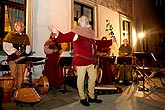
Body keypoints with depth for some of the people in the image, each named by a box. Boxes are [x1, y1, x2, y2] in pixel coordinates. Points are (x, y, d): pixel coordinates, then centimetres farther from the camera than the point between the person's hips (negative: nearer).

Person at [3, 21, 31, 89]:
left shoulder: (25, 36, 14)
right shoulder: (10, 35, 3)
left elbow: (28, 47, 13)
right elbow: (6, 45, -5)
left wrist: (26, 50, -9)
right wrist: (15, 51, -14)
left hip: (22, 57, 3)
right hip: (13, 57, -3)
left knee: (21, 73, 4)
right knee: (14, 73, 0)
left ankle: (19, 87, 16)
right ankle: (13, 87, 15)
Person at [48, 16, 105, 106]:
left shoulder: (90, 33, 17)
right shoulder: (75, 33, -4)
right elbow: (65, 38, -17)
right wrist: (57, 33, -39)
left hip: (92, 61, 7)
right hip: (81, 61, -7)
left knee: (93, 78, 16)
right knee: (81, 79, 4)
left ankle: (91, 96, 35)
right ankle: (82, 98, 24)